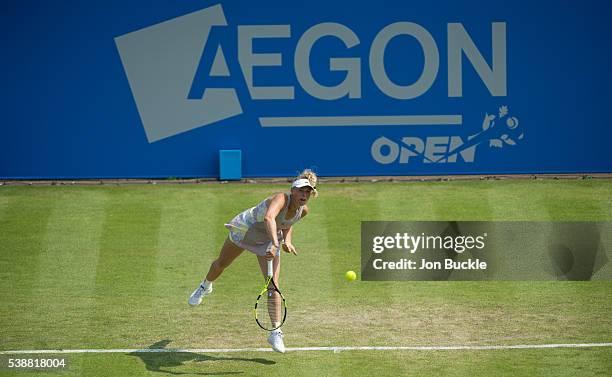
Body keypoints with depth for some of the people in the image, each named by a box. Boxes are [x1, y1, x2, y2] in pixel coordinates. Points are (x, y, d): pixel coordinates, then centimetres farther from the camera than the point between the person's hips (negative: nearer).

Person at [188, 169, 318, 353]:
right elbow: (269, 217, -62)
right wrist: (275, 244, -75)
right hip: (245, 228, -4)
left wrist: (287, 239, -10)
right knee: (221, 264, 22)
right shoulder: (281, 198, -39)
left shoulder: (303, 211, -18)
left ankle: (275, 333, -9)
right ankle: (205, 286, 57)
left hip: (269, 239, 4)